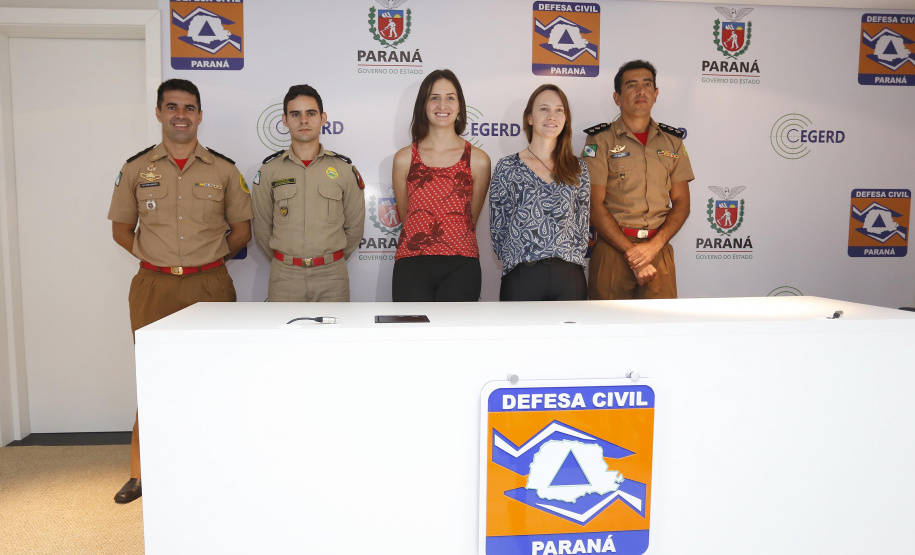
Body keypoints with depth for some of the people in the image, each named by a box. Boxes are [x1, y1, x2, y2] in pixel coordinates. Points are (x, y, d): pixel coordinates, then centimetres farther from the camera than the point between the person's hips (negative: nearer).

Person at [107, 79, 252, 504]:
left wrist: (208, 258, 3)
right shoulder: (136, 168, 8)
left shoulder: (223, 169, 5)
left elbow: (242, 230, 11)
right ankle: (141, 473, 17)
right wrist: (157, 258, 2)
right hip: (154, 287, 1)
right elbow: (121, 228, 14)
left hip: (210, 286, 0)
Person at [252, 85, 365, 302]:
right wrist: (283, 262, 10)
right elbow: (262, 229, 7)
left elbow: (354, 227, 6)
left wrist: (332, 260, 10)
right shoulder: (269, 169, 1)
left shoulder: (344, 168, 1)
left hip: (332, 276, 0)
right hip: (284, 276, 0)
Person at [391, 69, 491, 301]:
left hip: (460, 267, 0)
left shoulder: (479, 160, 1)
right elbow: (405, 215, 12)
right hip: (412, 265, 0)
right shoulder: (404, 158, 3)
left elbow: (470, 219, 10)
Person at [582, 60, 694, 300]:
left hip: (659, 248, 3)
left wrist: (654, 245, -7)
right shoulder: (600, 140, 1)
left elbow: (681, 202, 9)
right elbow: (595, 205, -5)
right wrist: (631, 251, -12)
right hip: (612, 247, -3)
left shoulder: (672, 140, 12)